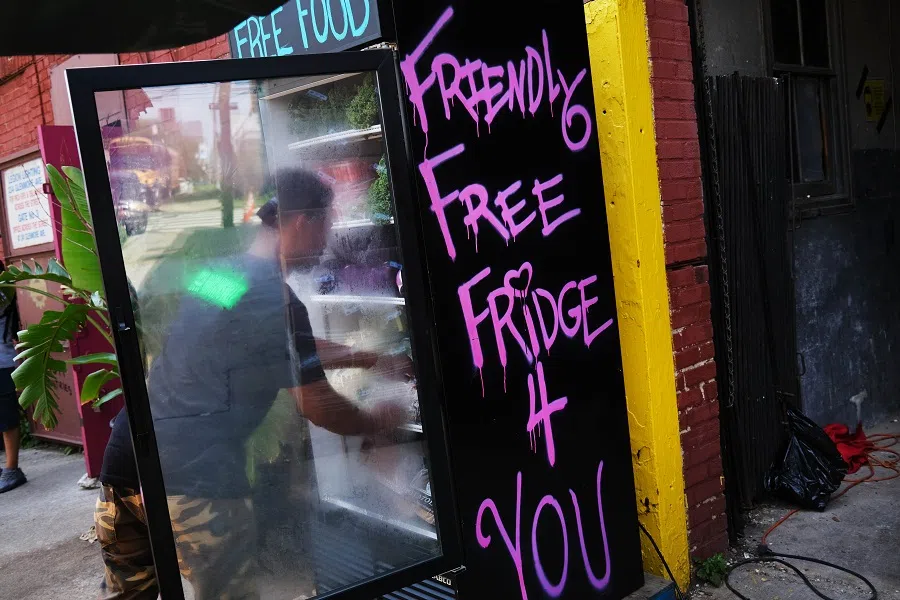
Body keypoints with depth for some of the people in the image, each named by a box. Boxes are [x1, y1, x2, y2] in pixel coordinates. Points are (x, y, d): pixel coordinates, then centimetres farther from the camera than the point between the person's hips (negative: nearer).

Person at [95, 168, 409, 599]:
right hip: (190, 477, -9)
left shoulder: (215, 272, 13)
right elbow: (317, 406, -5)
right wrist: (377, 422, 14)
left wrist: (361, 358, 32)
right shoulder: (277, 301, -12)